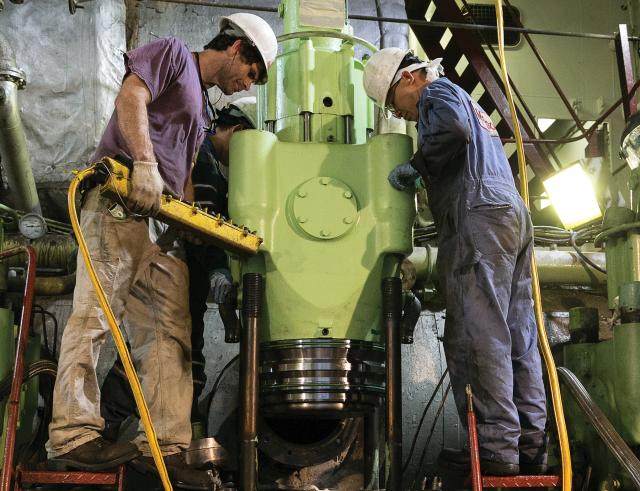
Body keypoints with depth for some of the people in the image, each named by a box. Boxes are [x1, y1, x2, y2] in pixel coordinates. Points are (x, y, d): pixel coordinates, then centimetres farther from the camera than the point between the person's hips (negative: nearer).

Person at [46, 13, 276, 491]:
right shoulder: (174, 53, 10)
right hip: (122, 196, -9)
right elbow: (130, 96, -8)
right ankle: (74, 434, -18)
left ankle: (165, 446, -3)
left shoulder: (200, 109, 32)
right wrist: (144, 162, -22)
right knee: (96, 314, -15)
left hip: (162, 218, 9)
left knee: (169, 333, 0)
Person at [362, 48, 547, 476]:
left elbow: (453, 127, -17)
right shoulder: (465, 100, 32)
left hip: (479, 217, -10)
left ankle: (497, 448, -15)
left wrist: (415, 165, -7)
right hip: (514, 215, 10)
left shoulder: (438, 92, 4)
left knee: (478, 336, -12)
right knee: (518, 338, 5)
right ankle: (531, 446, 5)